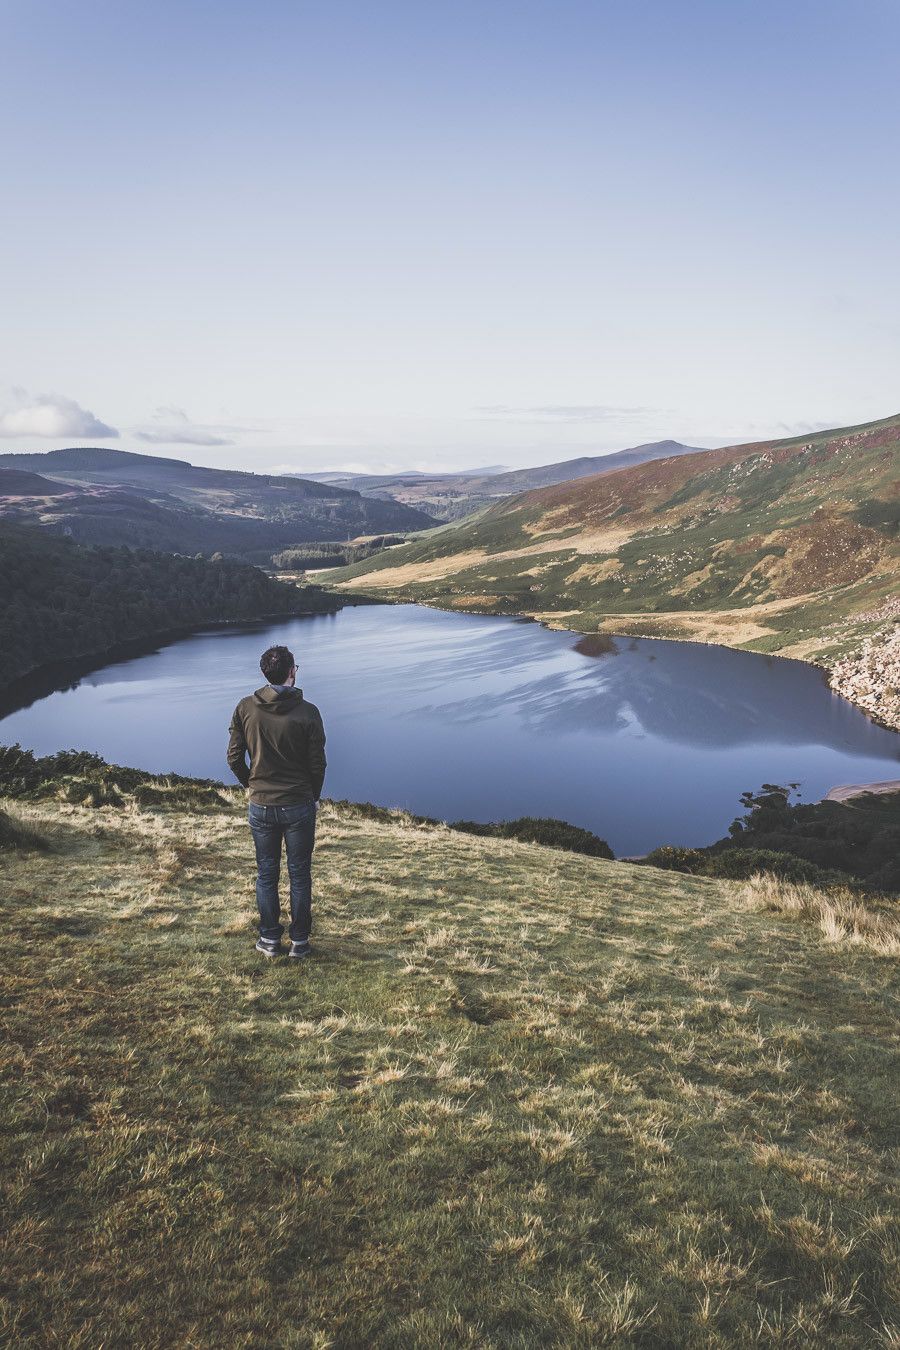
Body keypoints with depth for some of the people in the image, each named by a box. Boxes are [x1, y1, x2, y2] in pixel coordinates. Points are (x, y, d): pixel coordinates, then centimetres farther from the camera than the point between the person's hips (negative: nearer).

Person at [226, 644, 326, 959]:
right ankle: (299, 941, 20)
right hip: (299, 806, -2)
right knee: (300, 875, 11)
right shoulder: (307, 712, -14)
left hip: (260, 806, 2)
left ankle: (270, 939, 25)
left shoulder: (245, 708, -7)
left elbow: (234, 759, -2)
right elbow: (317, 764, -8)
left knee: (266, 874, 15)